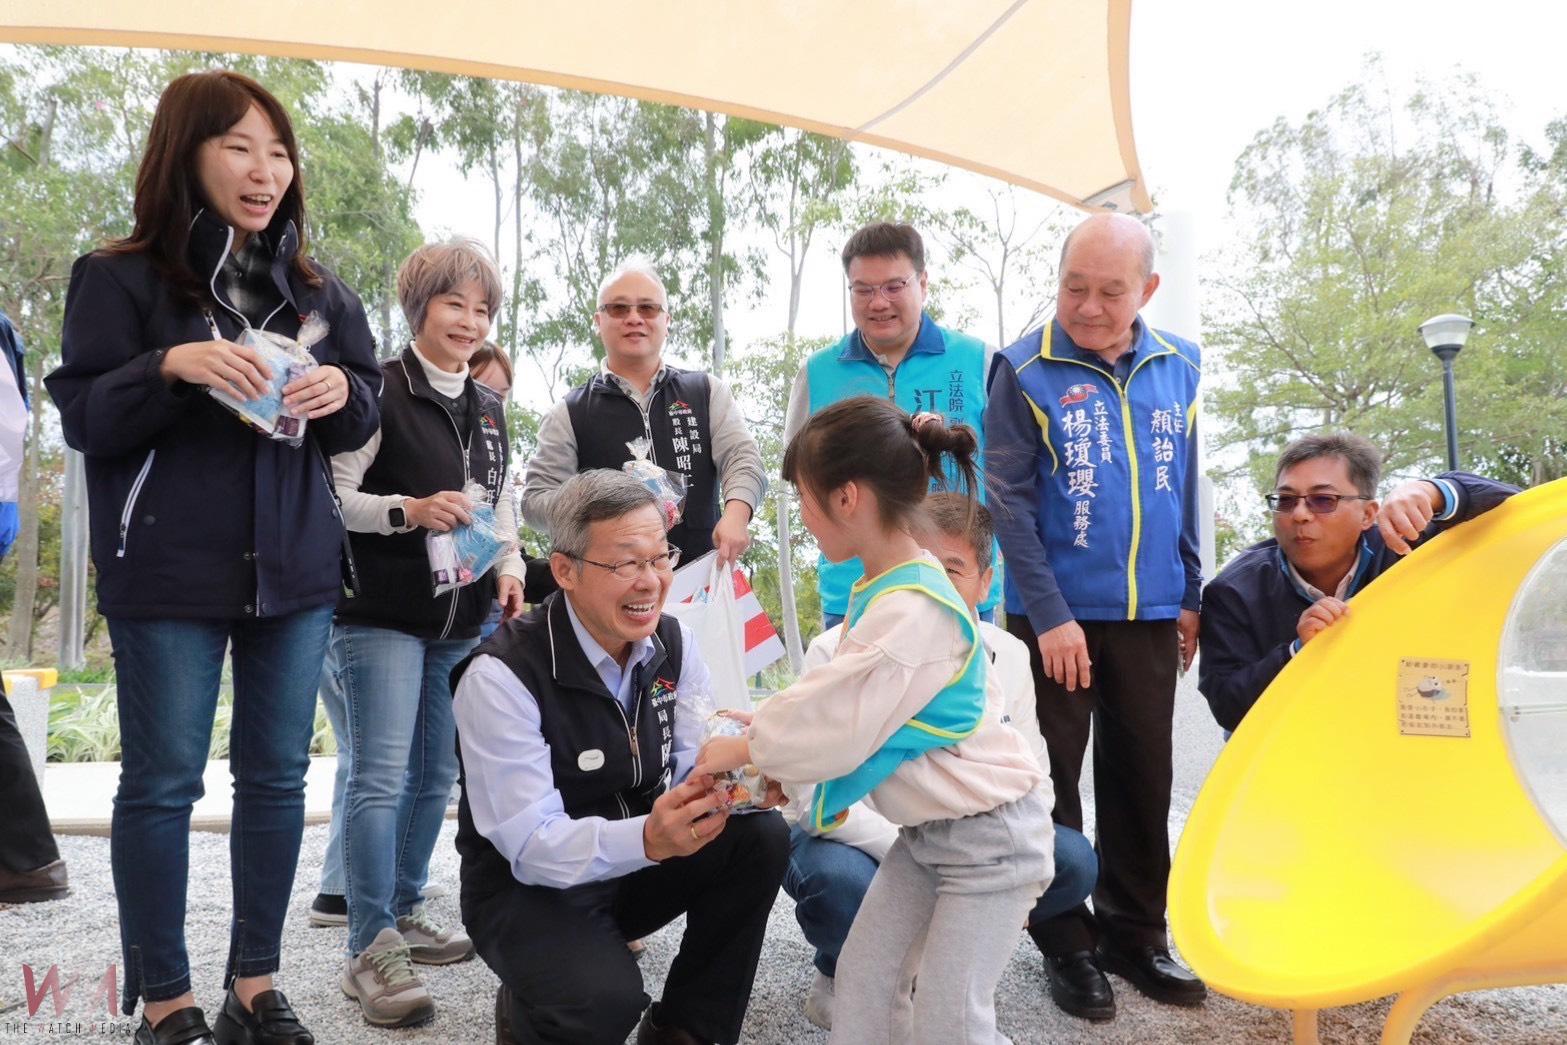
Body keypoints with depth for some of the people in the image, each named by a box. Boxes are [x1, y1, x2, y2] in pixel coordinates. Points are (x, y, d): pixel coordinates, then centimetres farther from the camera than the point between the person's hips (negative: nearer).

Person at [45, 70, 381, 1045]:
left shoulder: (318, 287, 9)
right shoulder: (120, 277, -2)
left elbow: (367, 416, 11)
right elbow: (83, 419, -6)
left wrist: (342, 390, -11)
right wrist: (172, 365, -22)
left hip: (296, 569, 4)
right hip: (168, 575, -3)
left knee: (278, 775, 8)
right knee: (162, 782, 4)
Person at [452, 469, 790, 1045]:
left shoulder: (674, 643, -5)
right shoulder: (500, 676, -24)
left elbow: (697, 770, -7)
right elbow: (530, 845, -27)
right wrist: (649, 838, -44)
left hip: (635, 864, 6)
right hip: (530, 887, -5)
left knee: (760, 834, -18)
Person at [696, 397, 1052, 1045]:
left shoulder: (912, 612, -29)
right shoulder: (885, 589, 0)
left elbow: (834, 724, -25)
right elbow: (837, 702, 10)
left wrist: (743, 749, -10)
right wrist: (772, 728, 3)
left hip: (990, 835, -9)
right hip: (927, 828, 9)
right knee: (863, 979, 11)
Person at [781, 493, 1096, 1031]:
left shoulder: (1006, 655, -6)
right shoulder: (839, 653, -20)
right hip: (849, 838, -4)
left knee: (1073, 862, -15)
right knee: (838, 879, -38)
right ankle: (840, 976, 0)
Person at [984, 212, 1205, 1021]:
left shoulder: (1179, 366, 3)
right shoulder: (1025, 370, -10)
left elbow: (1186, 489, 11)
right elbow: (1008, 501, -12)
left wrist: (1190, 597, 10)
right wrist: (1050, 615, -16)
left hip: (1150, 614, 4)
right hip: (1057, 615, -4)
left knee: (1143, 779, 13)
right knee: (1053, 782, 7)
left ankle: (1134, 932, 30)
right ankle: (1066, 944, 22)